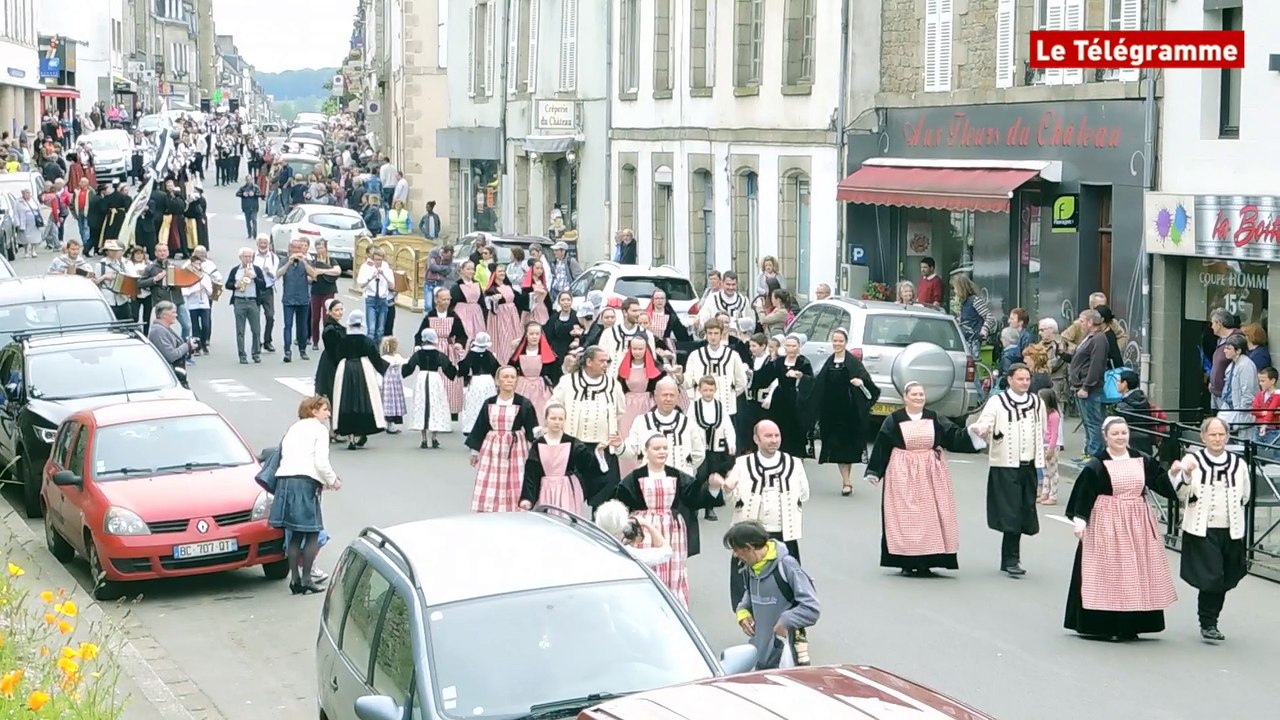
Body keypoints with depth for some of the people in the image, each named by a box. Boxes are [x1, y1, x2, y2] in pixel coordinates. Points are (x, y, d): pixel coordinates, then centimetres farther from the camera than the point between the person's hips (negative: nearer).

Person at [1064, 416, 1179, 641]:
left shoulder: (1142, 461, 8)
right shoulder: (1096, 465, -7)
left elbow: (1160, 483, 9)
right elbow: (1084, 494, -10)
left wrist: (1173, 474, -8)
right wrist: (1079, 519, -20)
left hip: (1137, 523, 5)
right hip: (1107, 524, -5)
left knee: (1136, 573, 7)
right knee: (1107, 573, -3)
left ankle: (1129, 626, 15)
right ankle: (1101, 626, 3)